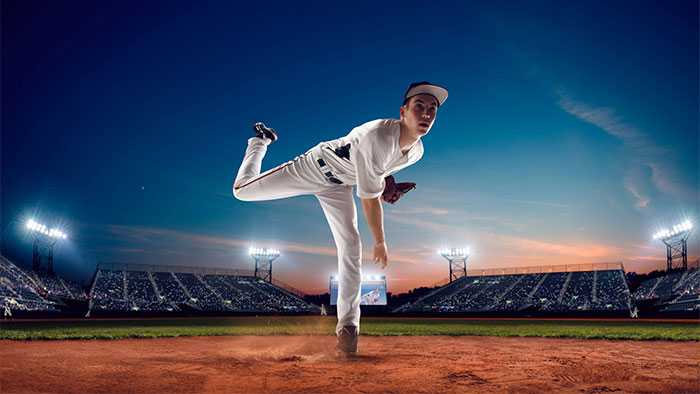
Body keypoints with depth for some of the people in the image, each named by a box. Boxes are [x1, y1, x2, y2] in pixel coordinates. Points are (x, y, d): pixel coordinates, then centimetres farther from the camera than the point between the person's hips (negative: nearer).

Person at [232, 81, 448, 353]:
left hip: (339, 186, 6)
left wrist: (385, 183, -8)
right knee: (242, 190, 1)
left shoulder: (416, 151, -12)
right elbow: (369, 198, -31)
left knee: (351, 248, -4)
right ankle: (261, 140, 32)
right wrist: (380, 243, -20)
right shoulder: (376, 137, -39)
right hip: (315, 167, -5)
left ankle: (348, 324, 7)